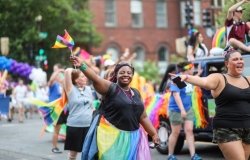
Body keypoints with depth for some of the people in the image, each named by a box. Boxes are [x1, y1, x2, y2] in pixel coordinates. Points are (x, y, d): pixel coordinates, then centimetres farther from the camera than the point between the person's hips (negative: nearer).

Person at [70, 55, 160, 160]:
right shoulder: (111, 88, -5)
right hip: (112, 135, -5)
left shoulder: (136, 93, 12)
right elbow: (96, 79, -23)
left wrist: (154, 134, 15)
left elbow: (143, 117, 18)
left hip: (133, 136, 5)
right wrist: (82, 65, -39)